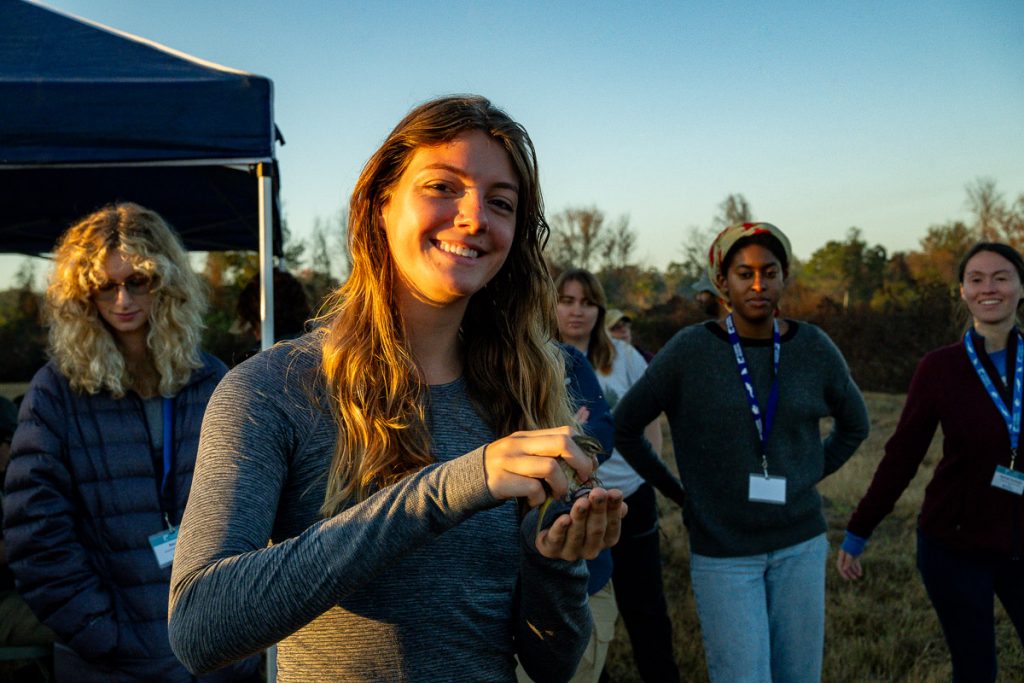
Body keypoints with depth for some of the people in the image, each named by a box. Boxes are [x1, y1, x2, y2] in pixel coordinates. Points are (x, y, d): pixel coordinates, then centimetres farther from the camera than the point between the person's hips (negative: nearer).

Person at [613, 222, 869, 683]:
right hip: (723, 553, -3)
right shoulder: (690, 350, -10)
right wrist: (678, 492, 1)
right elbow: (624, 428, 0)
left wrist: (809, 476, 8)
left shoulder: (813, 347, -2)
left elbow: (854, 424, 16)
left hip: (801, 546, 3)